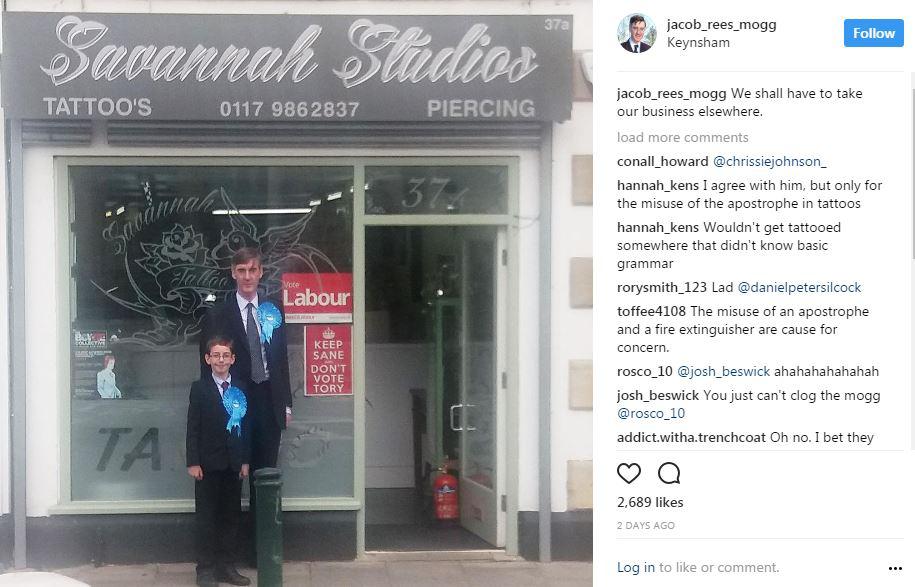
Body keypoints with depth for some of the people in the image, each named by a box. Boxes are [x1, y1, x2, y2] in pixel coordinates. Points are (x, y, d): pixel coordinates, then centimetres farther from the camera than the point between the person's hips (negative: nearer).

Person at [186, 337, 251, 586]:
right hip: (208, 464, -3)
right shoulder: (199, 388, -2)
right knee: (206, 517, 1)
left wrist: (245, 460, 4)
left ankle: (226, 566, 14)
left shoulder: (240, 389, 8)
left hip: (233, 464, 3)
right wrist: (193, 462, -11)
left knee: (231, 517, 7)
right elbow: (193, 427, -5)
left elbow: (246, 426, 9)